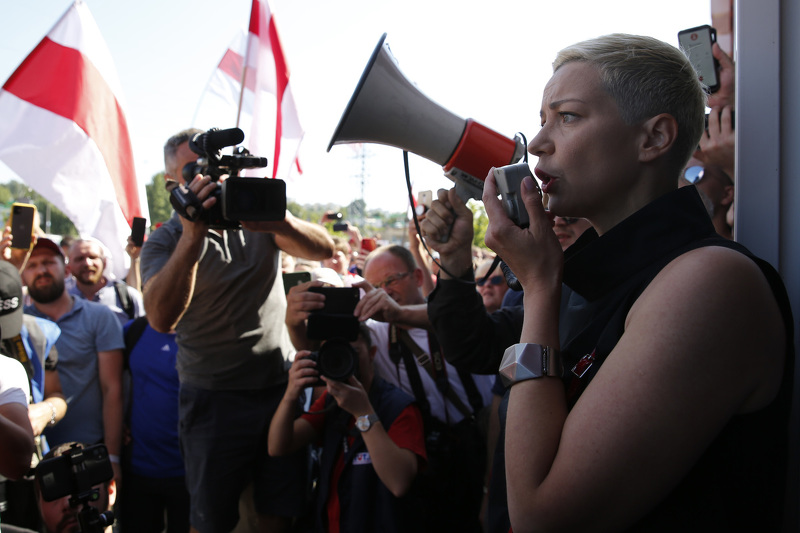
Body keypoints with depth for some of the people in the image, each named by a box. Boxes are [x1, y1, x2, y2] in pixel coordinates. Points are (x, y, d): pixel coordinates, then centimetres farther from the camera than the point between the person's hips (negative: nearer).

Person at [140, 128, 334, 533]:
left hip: (282, 386, 2)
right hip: (214, 398, -2)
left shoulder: (258, 219, 6)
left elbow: (324, 248, -8)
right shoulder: (165, 241, -3)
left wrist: (279, 222, -28)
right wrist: (193, 236, -31)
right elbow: (162, 318, -21)